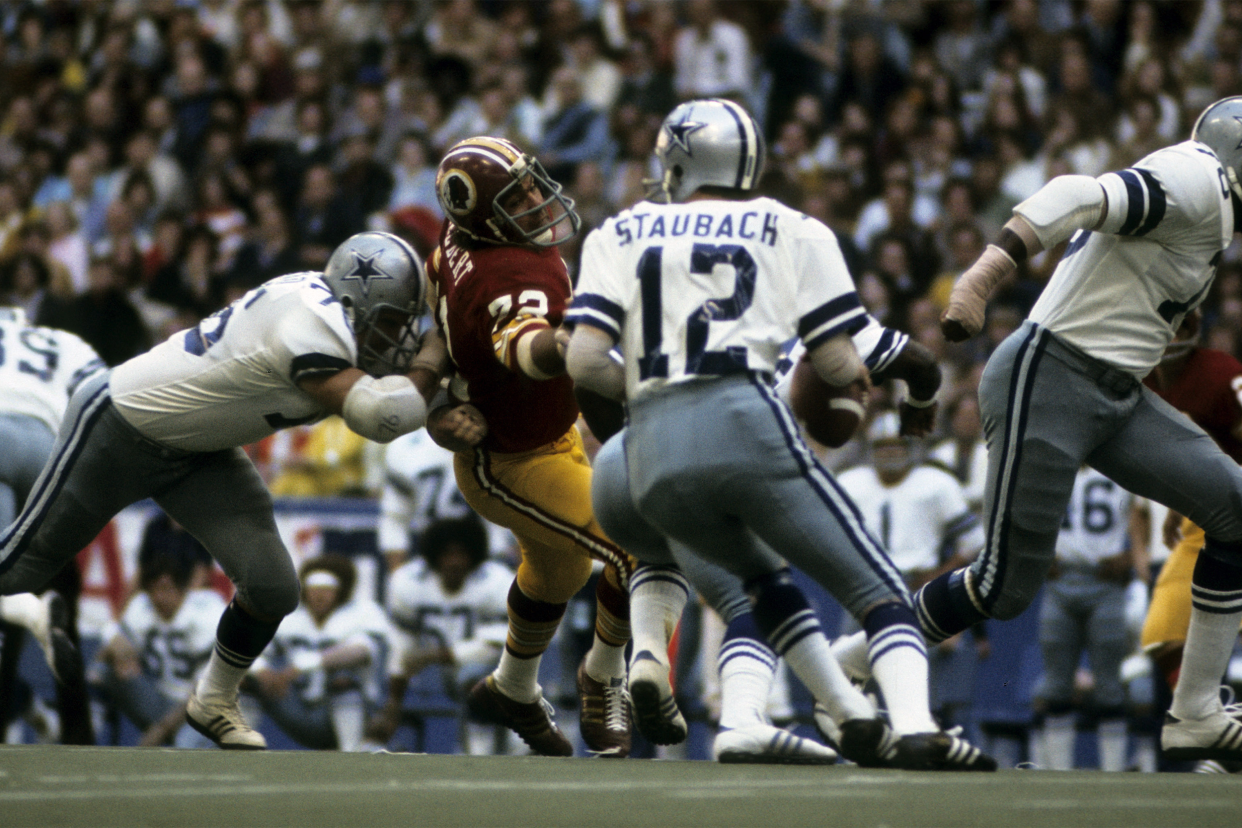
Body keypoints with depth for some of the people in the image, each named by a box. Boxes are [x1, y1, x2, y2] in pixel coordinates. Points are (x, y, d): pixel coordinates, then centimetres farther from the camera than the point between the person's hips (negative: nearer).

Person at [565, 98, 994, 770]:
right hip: (745, 425, -3)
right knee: (876, 590, 2)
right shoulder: (793, 234, 14)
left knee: (764, 574, 30)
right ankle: (915, 728, -23)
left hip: (652, 456, 3)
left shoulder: (619, 237, 18)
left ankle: (857, 719, 20)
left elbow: (585, 361, 5)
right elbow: (840, 365, 8)